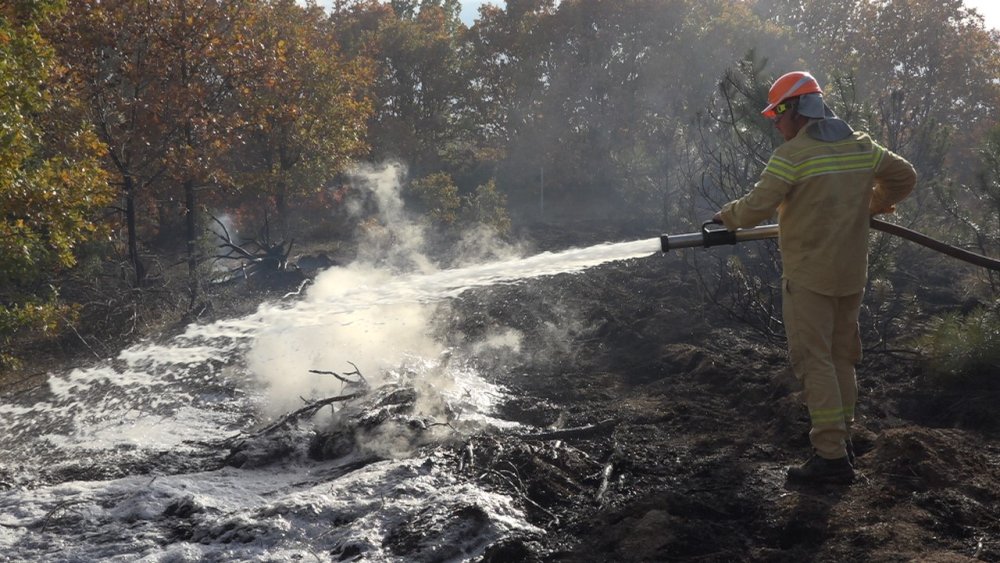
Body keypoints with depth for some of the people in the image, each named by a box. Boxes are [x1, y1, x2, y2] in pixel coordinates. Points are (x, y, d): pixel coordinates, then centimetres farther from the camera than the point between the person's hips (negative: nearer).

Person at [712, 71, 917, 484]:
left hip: (809, 275, -7)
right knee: (841, 356, 17)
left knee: (814, 361, -4)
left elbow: (757, 207, -19)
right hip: (852, 274, 7)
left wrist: (725, 216, 0)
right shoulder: (861, 145, 7)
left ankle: (832, 457, -5)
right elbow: (904, 176, 17)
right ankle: (841, 438, 24)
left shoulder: (792, 153, -15)